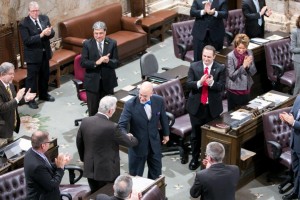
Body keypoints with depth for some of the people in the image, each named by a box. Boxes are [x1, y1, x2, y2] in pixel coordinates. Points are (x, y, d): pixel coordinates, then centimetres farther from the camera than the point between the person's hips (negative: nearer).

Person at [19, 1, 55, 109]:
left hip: (45, 53, 6)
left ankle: (43, 94, 38)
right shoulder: (23, 24, -16)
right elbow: (27, 40, -24)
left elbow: (52, 33, 0)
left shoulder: (44, 18, 1)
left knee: (45, 75, 20)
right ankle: (30, 99, 13)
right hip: (33, 55, -6)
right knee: (32, 77, 2)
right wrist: (41, 35, -30)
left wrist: (48, 33, -24)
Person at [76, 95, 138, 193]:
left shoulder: (85, 121, -5)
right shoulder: (112, 127, -22)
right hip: (107, 171, -6)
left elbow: (79, 143, 8)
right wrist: (131, 137, 17)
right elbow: (128, 142, -7)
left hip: (90, 169, 6)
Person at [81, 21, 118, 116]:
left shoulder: (112, 43, -1)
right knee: (93, 109, 5)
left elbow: (115, 63, -3)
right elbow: (83, 63, -9)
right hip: (93, 81, -1)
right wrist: (96, 63, -24)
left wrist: (108, 61, -25)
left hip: (108, 81, 2)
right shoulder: (87, 44, -5)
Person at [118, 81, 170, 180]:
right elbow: (122, 125, -24)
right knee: (135, 174, 9)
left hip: (154, 142, 4)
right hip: (137, 144, -4)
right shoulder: (130, 104, -23)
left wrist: (166, 133, 17)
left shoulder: (159, 101, -12)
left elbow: (163, 117, 6)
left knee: (156, 172, 20)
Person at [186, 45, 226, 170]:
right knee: (196, 134, 11)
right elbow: (188, 84, -10)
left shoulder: (220, 69, -6)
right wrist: (199, 82, -29)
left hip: (213, 107, -1)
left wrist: (212, 83, -31)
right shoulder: (194, 66, -4)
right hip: (196, 106, 1)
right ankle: (195, 159, 26)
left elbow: (222, 87, -11)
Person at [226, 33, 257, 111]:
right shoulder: (230, 56, -17)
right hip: (234, 91, -5)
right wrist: (243, 66, -27)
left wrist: (248, 65, -19)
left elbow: (253, 72, 1)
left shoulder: (249, 53, -2)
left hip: (246, 89, 5)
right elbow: (232, 75, -19)